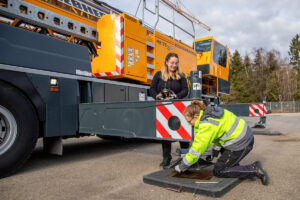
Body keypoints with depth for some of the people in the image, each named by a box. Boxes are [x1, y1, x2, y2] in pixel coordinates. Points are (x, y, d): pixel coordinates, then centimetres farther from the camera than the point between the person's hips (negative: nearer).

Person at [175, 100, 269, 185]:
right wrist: (216, 148, 21)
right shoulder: (209, 112, 4)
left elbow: (197, 149, -17)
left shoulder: (206, 126, -22)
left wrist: (181, 167, -6)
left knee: (218, 171, 3)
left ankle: (254, 169, -2)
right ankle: (235, 166, 21)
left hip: (240, 144, -10)